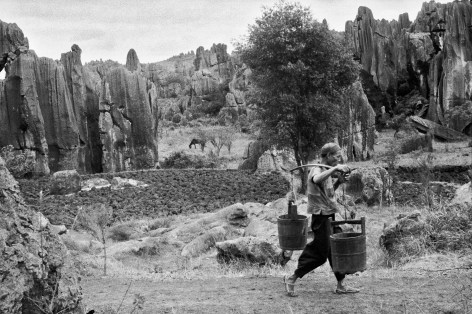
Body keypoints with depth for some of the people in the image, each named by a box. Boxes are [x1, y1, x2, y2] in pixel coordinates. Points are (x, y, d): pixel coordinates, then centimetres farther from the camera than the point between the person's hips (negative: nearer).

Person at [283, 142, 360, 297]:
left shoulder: (327, 171, 14)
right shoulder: (317, 170, -16)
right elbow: (316, 180, -42)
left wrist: (338, 182, 10)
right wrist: (335, 168, -41)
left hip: (329, 216, 9)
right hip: (321, 218, -9)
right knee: (320, 254, -3)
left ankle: (341, 285, 22)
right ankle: (292, 279, 9)